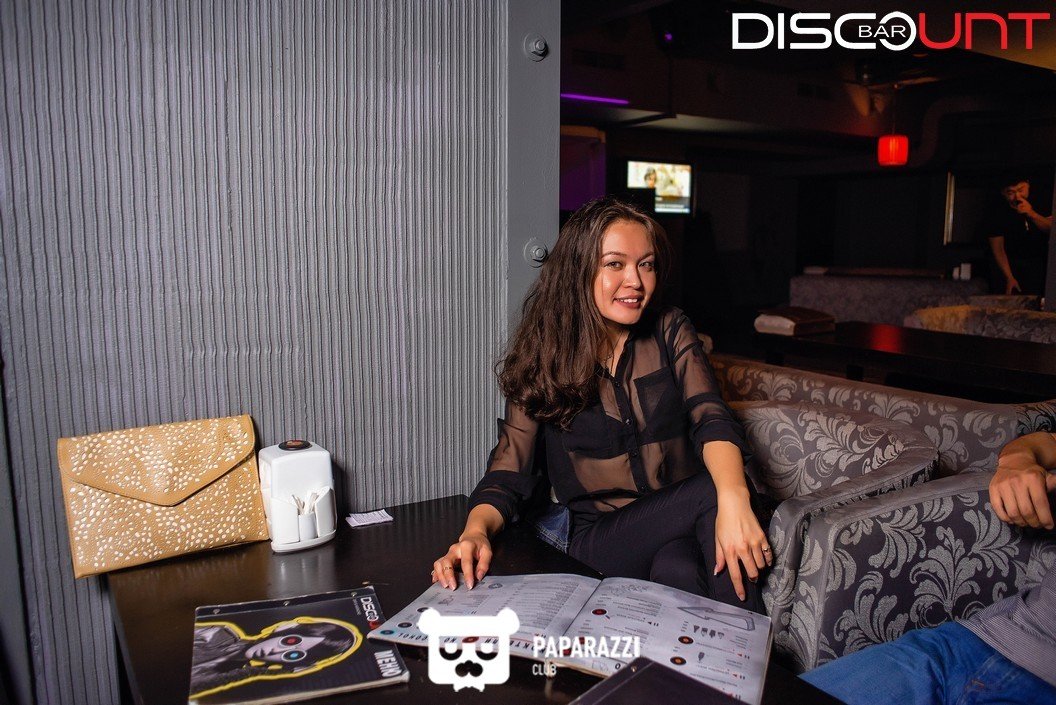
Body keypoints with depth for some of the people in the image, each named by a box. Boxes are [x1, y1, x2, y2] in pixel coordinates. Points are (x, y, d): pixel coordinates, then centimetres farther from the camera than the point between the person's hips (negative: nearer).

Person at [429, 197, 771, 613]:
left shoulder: (671, 332, 4)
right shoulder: (541, 359, -1)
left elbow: (711, 419, -11)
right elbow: (508, 474, -4)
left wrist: (734, 500, -33)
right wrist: (475, 532, -27)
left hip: (682, 522, 1)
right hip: (600, 538, -1)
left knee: (677, 571, -35)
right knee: (712, 494, -28)